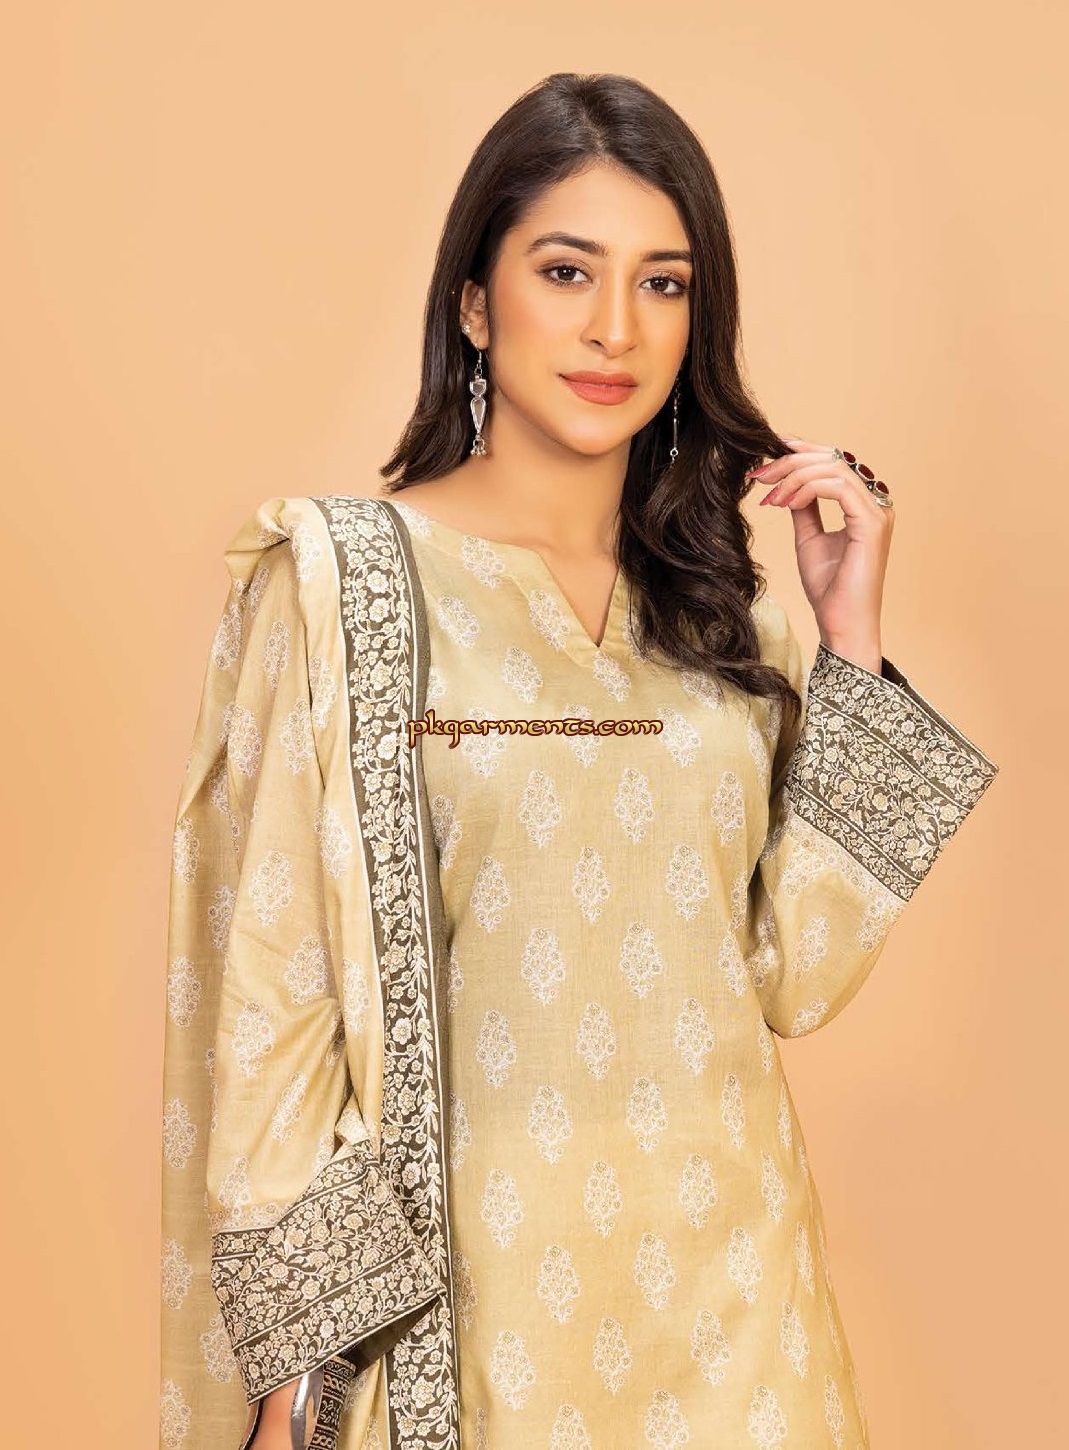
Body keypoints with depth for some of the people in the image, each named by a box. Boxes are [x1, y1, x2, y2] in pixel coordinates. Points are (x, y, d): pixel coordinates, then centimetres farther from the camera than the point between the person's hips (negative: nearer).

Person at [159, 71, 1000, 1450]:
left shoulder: (721, 607, 4)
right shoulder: (337, 580, -10)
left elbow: (792, 974, 0)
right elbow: (267, 996, -10)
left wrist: (850, 645, -5)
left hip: (729, 1280, 4)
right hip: (461, 1293, -4)